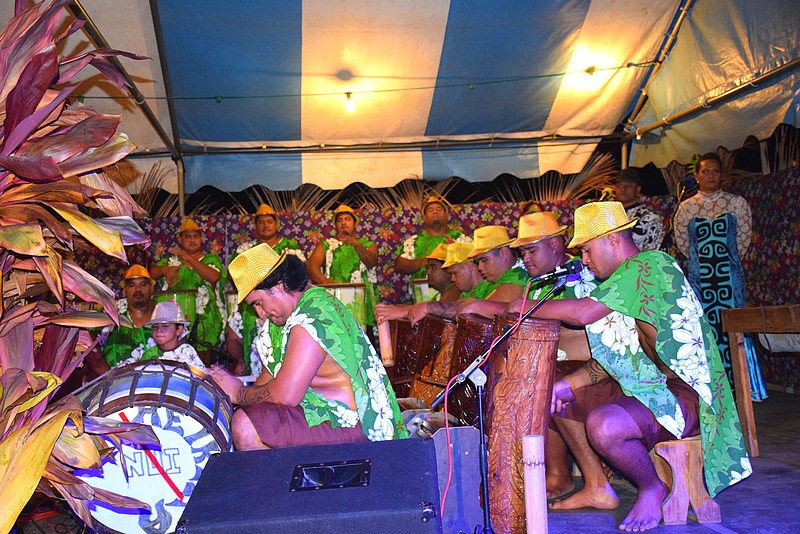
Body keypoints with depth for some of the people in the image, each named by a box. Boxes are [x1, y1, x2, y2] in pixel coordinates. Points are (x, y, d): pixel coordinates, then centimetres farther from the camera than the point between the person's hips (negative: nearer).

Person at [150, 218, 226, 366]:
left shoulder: (211, 259, 6)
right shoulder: (171, 259, 15)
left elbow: (214, 277, -13)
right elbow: (152, 273, 8)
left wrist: (188, 258, -16)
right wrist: (164, 269, -14)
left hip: (204, 319, -2)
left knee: (203, 357, -1)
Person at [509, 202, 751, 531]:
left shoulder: (651, 265, -16)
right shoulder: (627, 278, 16)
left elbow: (583, 312, -26)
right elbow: (613, 356, 14)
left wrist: (528, 307, -12)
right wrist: (570, 384, 2)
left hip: (686, 395, -10)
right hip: (647, 389, 10)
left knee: (603, 425, -34)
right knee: (559, 399, 8)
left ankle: (653, 489, -4)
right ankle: (598, 488, 13)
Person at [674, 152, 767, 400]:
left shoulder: (737, 202, 4)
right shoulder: (686, 208, 5)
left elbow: (744, 238, 8)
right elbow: (682, 242, 11)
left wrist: (728, 259, 9)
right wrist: (702, 259, 12)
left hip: (729, 275, 0)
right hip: (700, 275, 1)